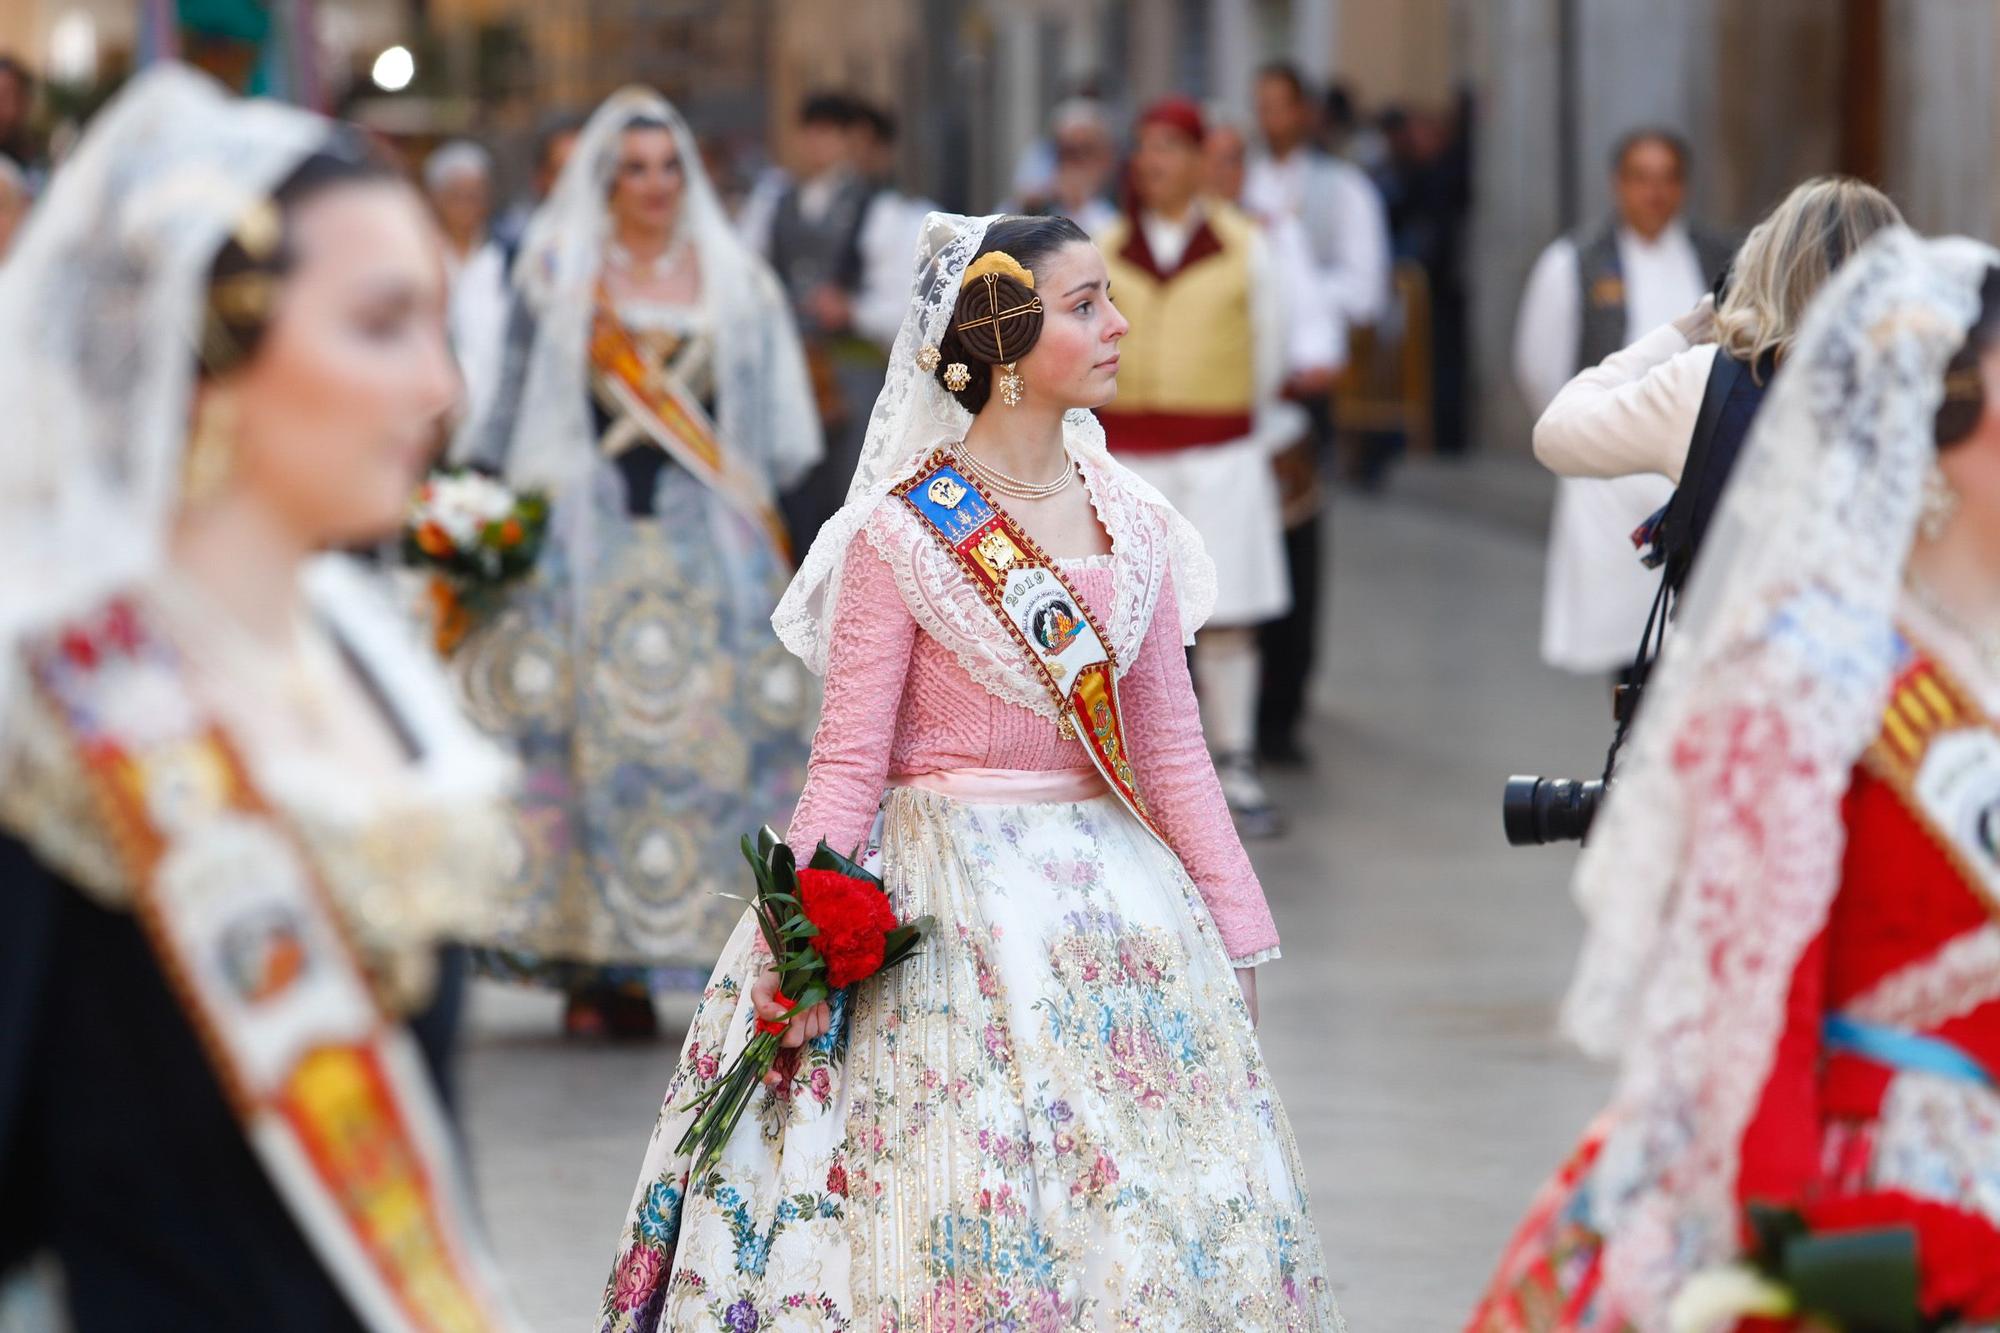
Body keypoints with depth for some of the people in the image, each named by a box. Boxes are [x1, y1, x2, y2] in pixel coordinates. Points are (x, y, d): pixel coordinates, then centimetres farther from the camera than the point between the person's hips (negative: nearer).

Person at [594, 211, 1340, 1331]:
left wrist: (1234, 933, 9)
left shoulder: (1133, 524, 5)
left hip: (1111, 889, 5)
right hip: (951, 898, -5)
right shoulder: (904, 534, -9)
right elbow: (851, 758, -9)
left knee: (1188, 1219, 5)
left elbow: (1171, 748, 9)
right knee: (970, 1224, -4)